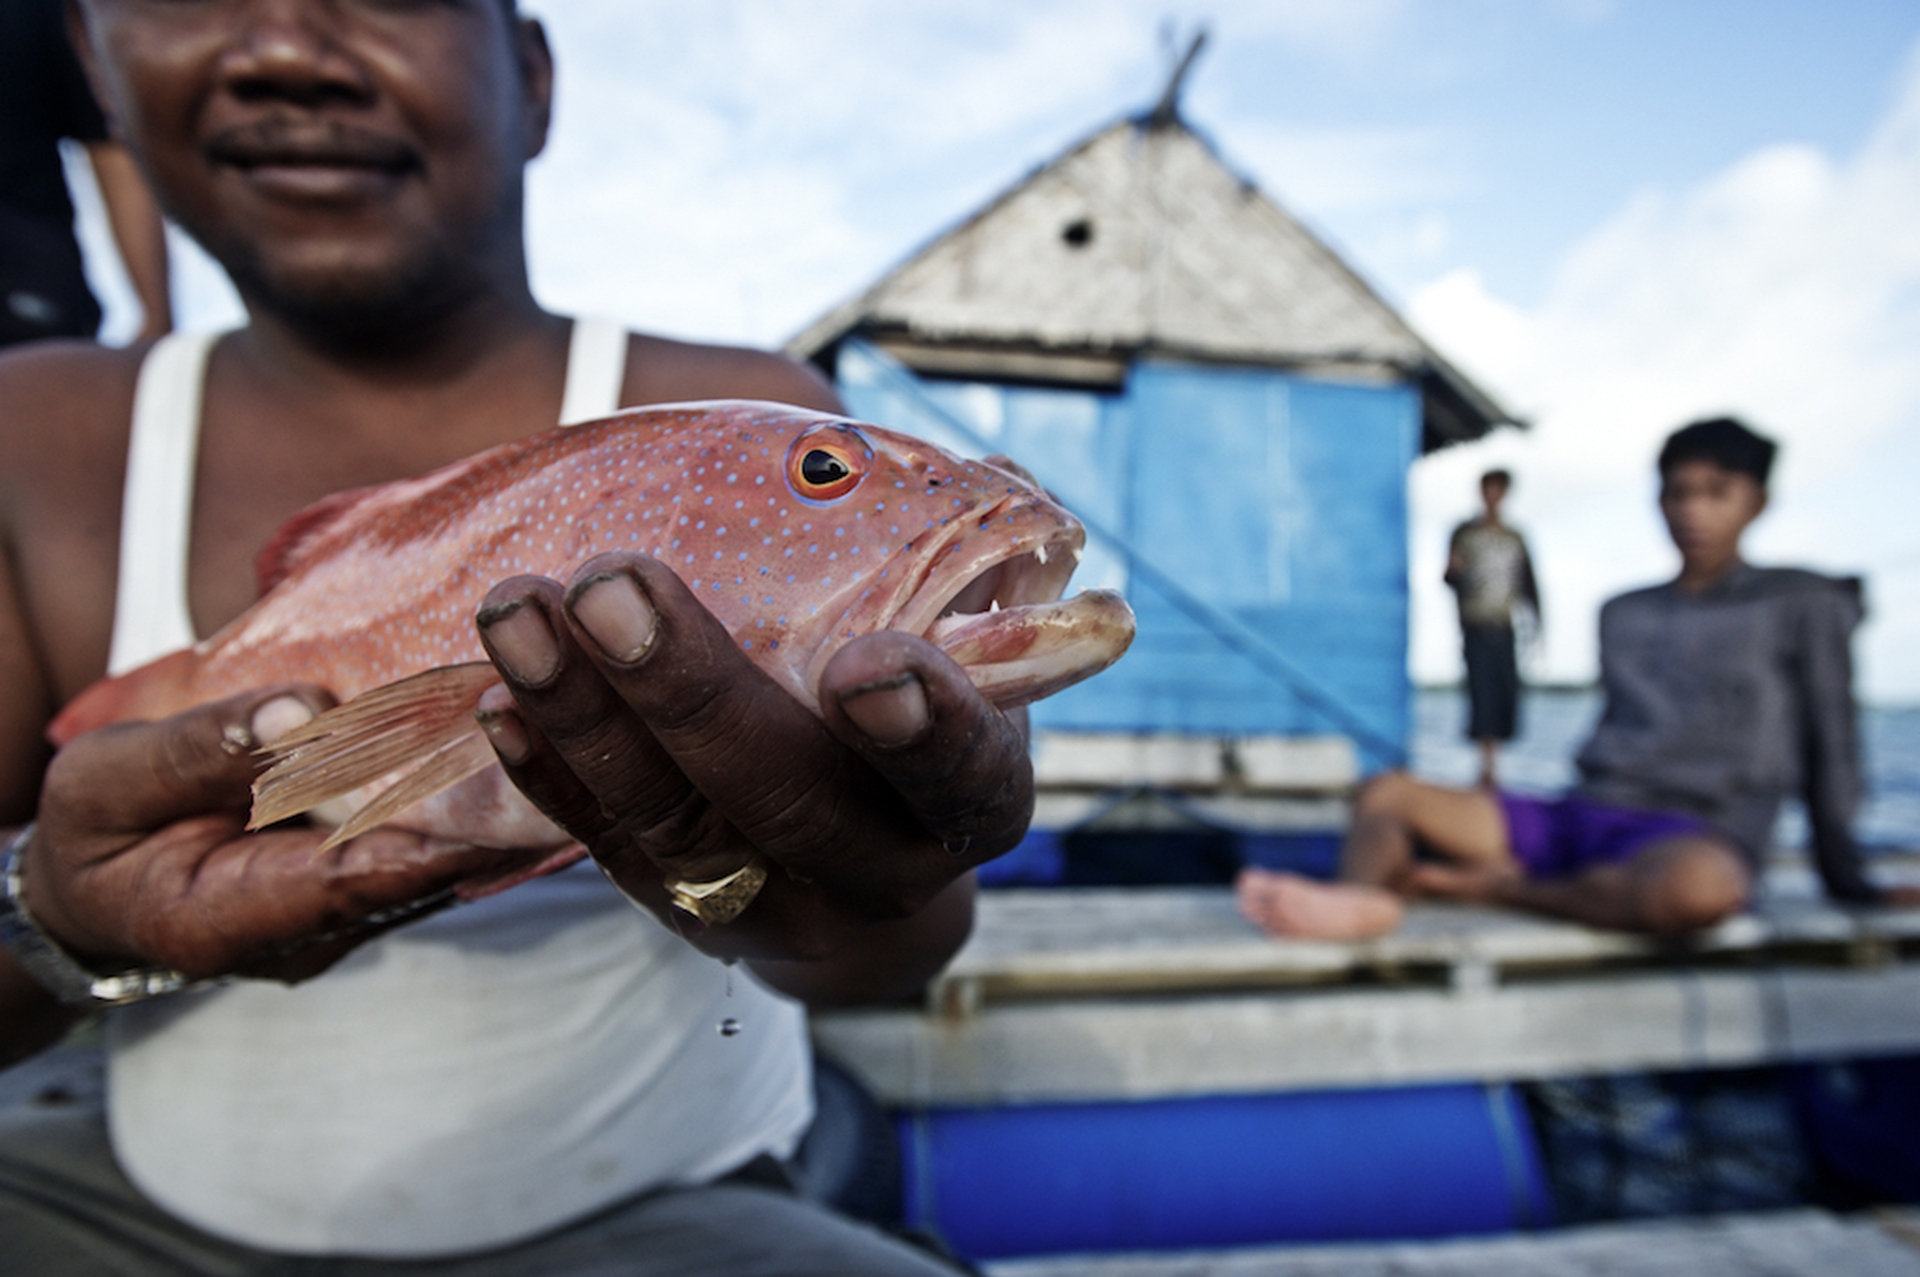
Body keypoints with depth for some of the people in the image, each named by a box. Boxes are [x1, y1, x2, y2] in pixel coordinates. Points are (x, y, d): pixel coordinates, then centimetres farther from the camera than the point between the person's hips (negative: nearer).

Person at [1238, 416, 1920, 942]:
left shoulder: (1802, 604, 8)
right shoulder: (1622, 614, 21)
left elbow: (1830, 745, 8)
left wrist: (1847, 878, 7)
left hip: (1697, 834, -4)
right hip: (1578, 814, 5)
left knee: (1695, 887, -43)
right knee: (1386, 791, -14)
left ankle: (1485, 885, -25)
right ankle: (1357, 898, -46)